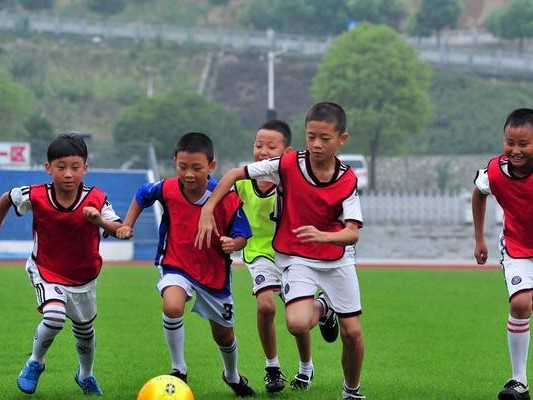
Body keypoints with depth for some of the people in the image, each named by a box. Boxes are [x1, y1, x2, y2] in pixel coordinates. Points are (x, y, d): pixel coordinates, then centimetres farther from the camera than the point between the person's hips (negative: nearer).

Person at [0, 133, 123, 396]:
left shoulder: (95, 200, -23)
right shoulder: (35, 197, -23)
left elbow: (121, 231, -28)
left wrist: (100, 221, -46)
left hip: (83, 276, 2)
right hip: (46, 271, -2)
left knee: (84, 329, 19)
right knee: (55, 316, -28)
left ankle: (85, 375, 49)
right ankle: (35, 364, 0)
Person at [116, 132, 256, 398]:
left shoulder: (228, 199, -22)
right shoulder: (167, 189, -16)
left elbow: (241, 236, -12)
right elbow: (142, 195, 6)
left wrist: (233, 244, -34)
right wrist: (128, 225, -2)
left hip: (214, 272, 0)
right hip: (176, 265, 0)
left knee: (224, 335, 17)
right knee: (172, 306, -33)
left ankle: (232, 376, 50)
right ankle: (178, 370, -13)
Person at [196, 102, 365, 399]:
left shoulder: (348, 180, -15)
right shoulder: (289, 165, -17)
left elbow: (352, 233, -24)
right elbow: (235, 174, -8)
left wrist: (323, 236, -44)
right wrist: (207, 211, -15)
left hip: (337, 260, 1)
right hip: (296, 258, -1)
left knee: (352, 333, 3)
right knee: (298, 324, -25)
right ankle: (322, 309, 14)